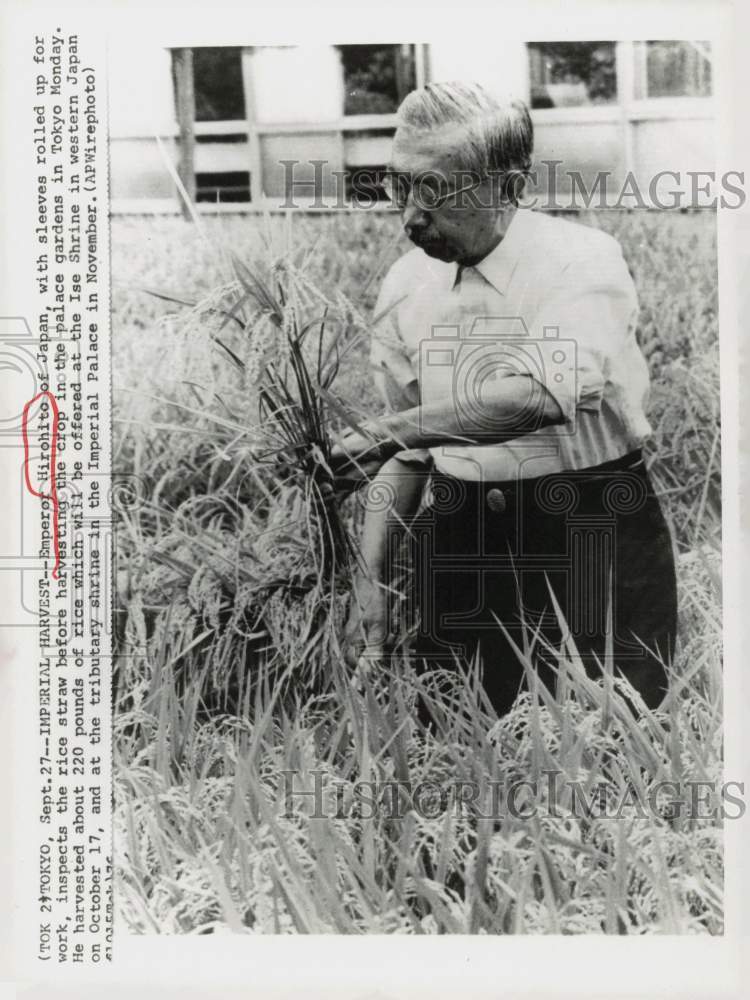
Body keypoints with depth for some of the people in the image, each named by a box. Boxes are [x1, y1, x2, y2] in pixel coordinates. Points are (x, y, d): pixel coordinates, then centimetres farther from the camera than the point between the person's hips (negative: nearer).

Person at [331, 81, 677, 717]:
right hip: (456, 543, 5)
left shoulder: (583, 259, -12)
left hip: (591, 546, -4)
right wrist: (372, 575, 4)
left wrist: (385, 432, -27)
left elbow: (540, 395, -31)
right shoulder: (406, 284, 4)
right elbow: (405, 447, 10)